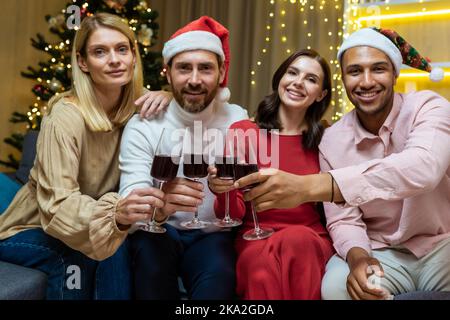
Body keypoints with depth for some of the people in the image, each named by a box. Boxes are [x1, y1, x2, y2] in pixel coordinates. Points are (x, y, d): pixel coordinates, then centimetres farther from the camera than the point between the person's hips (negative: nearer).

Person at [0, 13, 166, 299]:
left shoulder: (136, 105, -8)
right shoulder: (66, 116, -26)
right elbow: (57, 206, -33)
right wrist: (115, 213, -54)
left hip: (84, 222, 5)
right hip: (27, 231, -4)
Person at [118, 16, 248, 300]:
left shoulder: (237, 120, -4)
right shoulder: (142, 126, -10)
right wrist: (157, 207, -45)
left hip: (211, 234, 0)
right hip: (158, 231, 0)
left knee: (219, 276, -31)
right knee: (152, 254, -32)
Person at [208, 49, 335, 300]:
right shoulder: (243, 131, 0)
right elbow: (233, 214, -1)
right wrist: (223, 191, -22)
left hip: (310, 240, 2)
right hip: (255, 241, -2)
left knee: (297, 239, -34)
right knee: (265, 263, -37)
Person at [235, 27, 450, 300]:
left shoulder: (428, 107, -12)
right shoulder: (332, 140, -3)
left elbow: (423, 167, -35)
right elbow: (343, 220, -2)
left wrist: (312, 186, -44)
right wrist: (357, 256, -28)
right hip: (382, 253, 2)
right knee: (337, 286, -29)